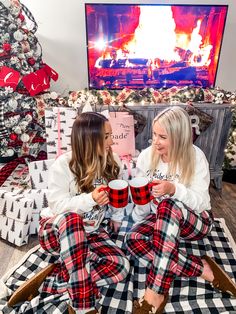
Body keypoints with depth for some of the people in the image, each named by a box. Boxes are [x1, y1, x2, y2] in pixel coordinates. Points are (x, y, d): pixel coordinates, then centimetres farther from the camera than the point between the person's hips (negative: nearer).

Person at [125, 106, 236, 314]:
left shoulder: (195, 157, -17)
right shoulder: (146, 156, -8)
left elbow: (202, 202, -20)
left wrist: (174, 189, -36)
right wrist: (140, 223, -2)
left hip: (196, 221, -3)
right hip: (161, 219, 4)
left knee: (168, 206, -39)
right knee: (133, 239, -29)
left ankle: (156, 294, -33)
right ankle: (203, 269, -21)